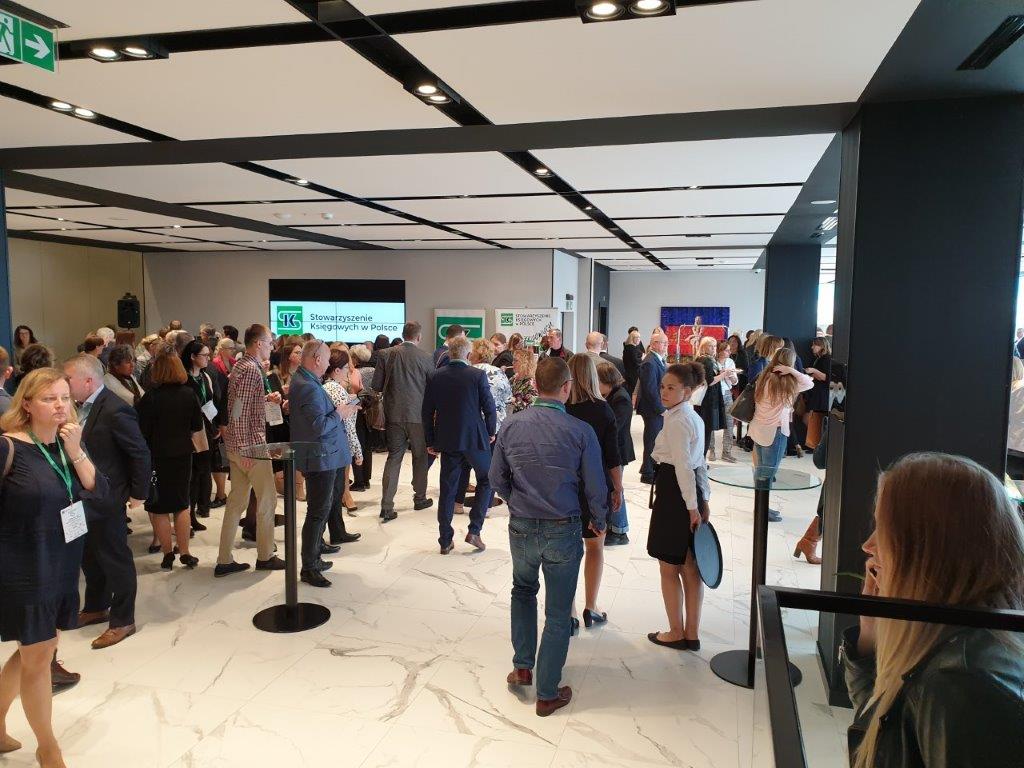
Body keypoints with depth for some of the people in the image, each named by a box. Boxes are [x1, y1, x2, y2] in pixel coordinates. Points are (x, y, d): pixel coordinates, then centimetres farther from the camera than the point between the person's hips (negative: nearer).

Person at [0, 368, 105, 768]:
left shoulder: (68, 444, 2)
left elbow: (99, 492, -6)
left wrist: (75, 451, -17)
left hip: (62, 565, 6)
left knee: (34, 651, 18)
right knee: (39, 656, 5)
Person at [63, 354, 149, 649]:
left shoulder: (115, 410, -22)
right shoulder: (83, 407, 3)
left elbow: (141, 454, -19)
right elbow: (81, 448, 13)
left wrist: (138, 494, -14)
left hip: (106, 499, -8)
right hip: (83, 496, 8)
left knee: (116, 559, 6)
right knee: (90, 555, 22)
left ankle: (122, 620, 21)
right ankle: (96, 608, 42)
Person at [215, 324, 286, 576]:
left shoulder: (241, 365, 12)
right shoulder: (251, 370, -18)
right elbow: (239, 411, -24)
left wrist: (266, 398, 14)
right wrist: (244, 450, -24)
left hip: (237, 445, 9)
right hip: (250, 445, -9)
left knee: (237, 501, 12)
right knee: (267, 499, 5)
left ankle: (224, 560, 17)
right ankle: (265, 556, 17)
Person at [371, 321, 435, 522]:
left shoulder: (386, 355, -2)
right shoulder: (425, 357, -8)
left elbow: (376, 386, 0)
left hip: (394, 414, 2)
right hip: (418, 414, -2)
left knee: (394, 457, 6)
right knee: (420, 456, 16)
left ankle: (387, 507, 0)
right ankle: (420, 498, 28)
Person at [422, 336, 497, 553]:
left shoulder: (436, 377, -1)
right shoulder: (478, 375, -10)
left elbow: (427, 411, 3)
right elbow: (489, 407, -7)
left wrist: (430, 441, 13)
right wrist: (491, 432, 10)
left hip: (447, 441, 3)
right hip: (475, 438, -3)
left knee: (448, 490, 11)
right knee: (486, 480, 16)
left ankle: (445, 541, 16)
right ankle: (474, 531, 7)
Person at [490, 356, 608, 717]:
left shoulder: (511, 425, -7)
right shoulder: (581, 431, -16)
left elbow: (497, 478, 2)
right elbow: (595, 488, -9)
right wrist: (599, 521, 11)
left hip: (521, 527, 3)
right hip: (563, 530, -3)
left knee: (523, 590, 30)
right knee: (557, 613, 11)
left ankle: (522, 666, 31)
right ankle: (547, 694, 23)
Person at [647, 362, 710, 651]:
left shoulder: (676, 421, -17)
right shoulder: (694, 418, 13)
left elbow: (683, 467, -20)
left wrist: (692, 506, -18)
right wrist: (704, 500, 17)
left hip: (675, 492, -9)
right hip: (693, 491, 9)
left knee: (668, 568, 6)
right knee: (690, 567, 13)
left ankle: (676, 633, 17)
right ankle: (692, 634, 22)